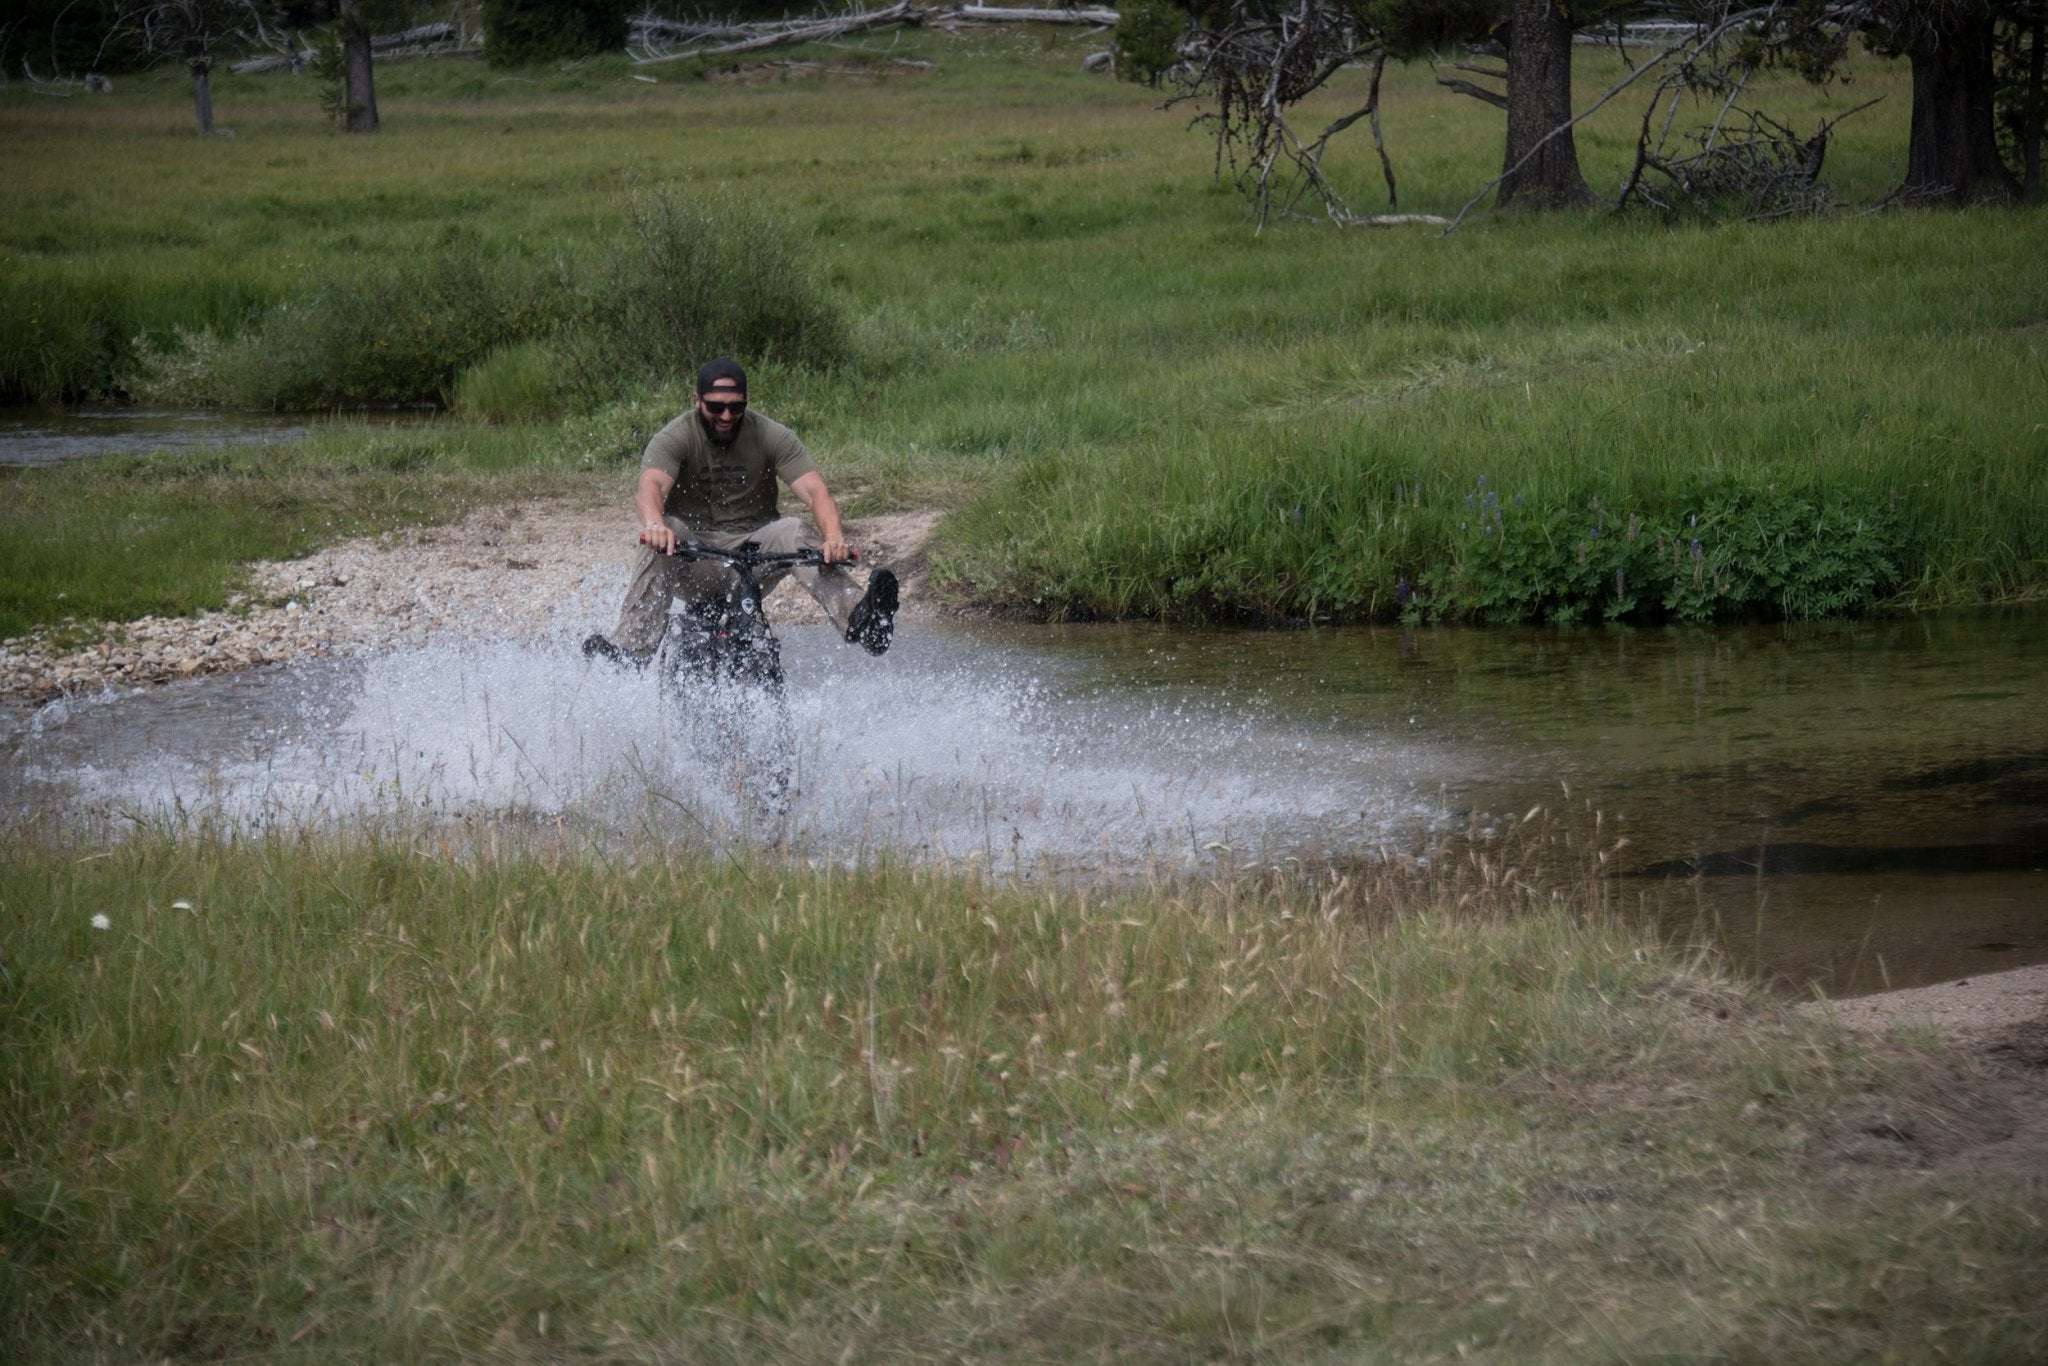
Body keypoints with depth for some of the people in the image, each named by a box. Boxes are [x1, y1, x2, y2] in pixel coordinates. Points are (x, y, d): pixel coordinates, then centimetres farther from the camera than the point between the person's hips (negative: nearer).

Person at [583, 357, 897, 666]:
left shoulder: (773, 437, -3)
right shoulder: (674, 439, -7)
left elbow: (815, 492, -15)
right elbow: (650, 488, -27)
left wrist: (833, 536, -37)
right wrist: (654, 524, -51)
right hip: (695, 562, -1)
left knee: (794, 532, -27)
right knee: (661, 539, -31)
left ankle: (859, 619, -47)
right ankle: (631, 646, -39)